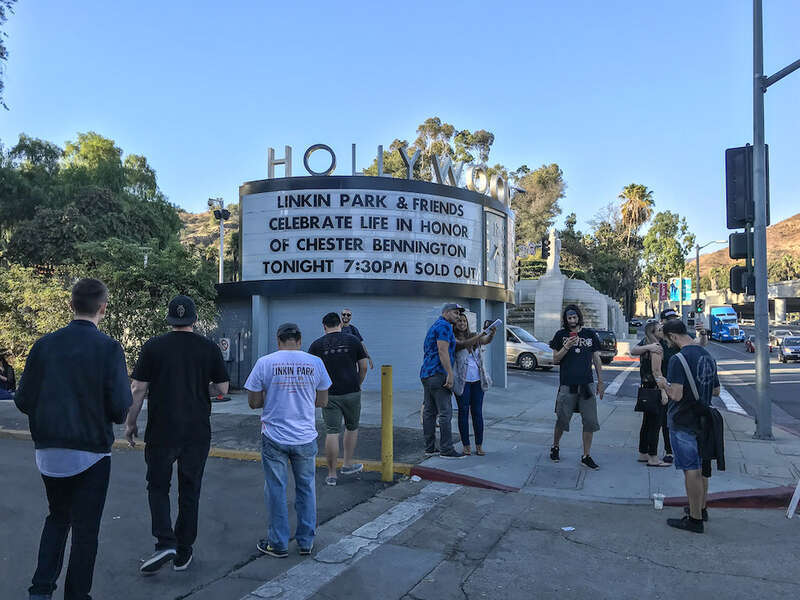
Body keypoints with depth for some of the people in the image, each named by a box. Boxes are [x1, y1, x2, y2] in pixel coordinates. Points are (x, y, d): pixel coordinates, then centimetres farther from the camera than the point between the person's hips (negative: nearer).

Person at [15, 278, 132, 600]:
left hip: (48, 452, 4)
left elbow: (23, 400, -1)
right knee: (85, 528, 10)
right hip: (91, 452, -4)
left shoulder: (44, 344, -3)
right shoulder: (108, 348, -14)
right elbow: (120, 407, -16)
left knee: (57, 518, 24)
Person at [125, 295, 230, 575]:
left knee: (158, 486, 14)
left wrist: (130, 423, 7)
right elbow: (223, 388, 1)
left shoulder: (153, 346, -4)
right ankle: (183, 553, 19)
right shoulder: (209, 348, -2)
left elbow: (138, 389, -4)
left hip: (161, 431, -1)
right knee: (189, 491, 11)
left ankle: (165, 543, -1)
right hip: (198, 432, 1)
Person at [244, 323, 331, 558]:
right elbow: (323, 401, 5)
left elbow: (253, 402, -2)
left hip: (274, 438, -1)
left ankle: (278, 544, 21)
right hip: (305, 437, 2)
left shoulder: (264, 363, -6)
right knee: (306, 488, 16)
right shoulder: (315, 363, -2)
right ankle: (306, 542, 24)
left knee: (276, 490, 11)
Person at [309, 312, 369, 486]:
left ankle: (331, 474, 6)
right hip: (352, 392, 0)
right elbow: (363, 367, 3)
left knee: (332, 432, 2)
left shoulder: (316, 345, 1)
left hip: (329, 395, 0)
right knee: (352, 428, 20)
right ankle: (348, 464, 27)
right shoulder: (353, 340, 2)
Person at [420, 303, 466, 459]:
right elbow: (443, 351, -18)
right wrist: (450, 374, -19)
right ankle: (446, 450, -5)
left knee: (429, 412, 10)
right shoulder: (444, 326, -9)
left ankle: (429, 448, 14)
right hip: (438, 374, -10)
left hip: (426, 374, 10)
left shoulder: (434, 326, 23)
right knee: (445, 412, -7)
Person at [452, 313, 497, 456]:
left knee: (477, 412, 5)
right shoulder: (453, 339, -3)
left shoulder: (474, 336, 11)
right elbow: (463, 344, -22)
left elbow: (487, 341, -7)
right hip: (462, 380, -4)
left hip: (478, 380, 4)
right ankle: (466, 445, 10)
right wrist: (480, 335, -34)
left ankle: (479, 445, 10)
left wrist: (492, 334, -29)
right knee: (463, 412, 2)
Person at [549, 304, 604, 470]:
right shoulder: (561, 335, 3)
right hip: (567, 385, -2)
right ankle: (555, 447, 29)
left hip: (586, 384, 2)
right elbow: (555, 359, 2)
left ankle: (586, 457, 12)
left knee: (590, 422, 1)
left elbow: (596, 359, 12)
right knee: (562, 420, 5)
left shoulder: (590, 334, 8)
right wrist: (566, 347, -15)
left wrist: (600, 382, 9)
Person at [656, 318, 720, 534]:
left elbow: (676, 395, -25)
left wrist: (664, 384, -7)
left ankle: (695, 519, 6)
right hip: (702, 419, 8)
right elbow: (716, 391, 14)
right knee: (701, 467, 20)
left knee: (691, 470, -2)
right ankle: (702, 509, 33)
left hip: (683, 423, -8)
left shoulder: (678, 359, -20)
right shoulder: (707, 356, 8)